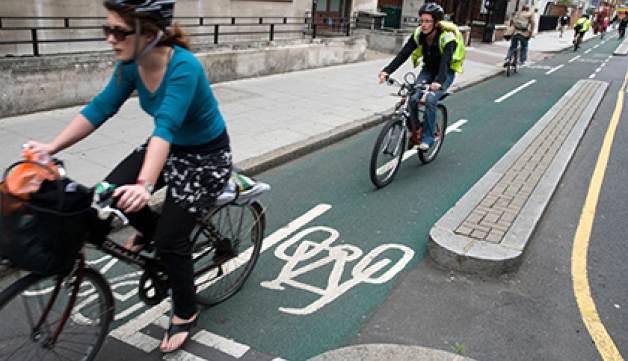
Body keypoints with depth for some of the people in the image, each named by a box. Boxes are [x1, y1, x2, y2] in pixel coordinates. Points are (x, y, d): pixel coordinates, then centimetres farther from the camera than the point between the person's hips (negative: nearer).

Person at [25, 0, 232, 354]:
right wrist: (52, 147, -13)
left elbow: (166, 126, -44)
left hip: (206, 156, -6)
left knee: (170, 241, -8)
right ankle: (150, 228, 20)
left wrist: (144, 185, -54)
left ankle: (186, 312, 18)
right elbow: (101, 108, -6)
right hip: (170, 147, 7)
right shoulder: (131, 65, -10)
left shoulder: (183, 67, -32)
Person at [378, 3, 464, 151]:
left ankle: (427, 138, -12)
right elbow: (403, 54, -24)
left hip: (446, 71, -4)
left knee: (431, 100, -27)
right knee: (413, 98, -18)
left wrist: (439, 82, -62)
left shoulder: (447, 37, -29)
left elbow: (445, 61, -43)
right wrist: (387, 71, -40)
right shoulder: (419, 34, -16)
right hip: (428, 69, 4)